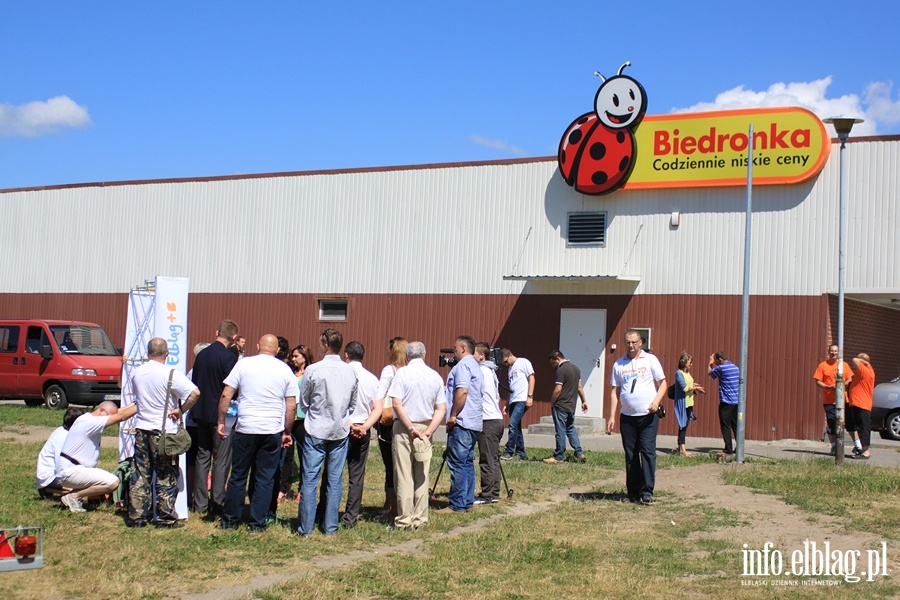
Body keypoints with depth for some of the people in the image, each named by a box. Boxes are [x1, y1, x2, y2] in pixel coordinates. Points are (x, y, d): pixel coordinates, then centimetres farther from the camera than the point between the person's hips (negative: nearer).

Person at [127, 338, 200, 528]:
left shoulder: (136, 373, 4)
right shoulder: (170, 374, -13)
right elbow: (194, 392, -22)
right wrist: (181, 410, -10)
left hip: (141, 428, 5)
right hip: (164, 431, -5)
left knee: (140, 475, 11)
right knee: (166, 477, 4)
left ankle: (136, 516, 12)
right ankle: (165, 518, 7)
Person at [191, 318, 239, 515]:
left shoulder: (201, 354, 6)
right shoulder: (229, 357, -15)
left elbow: (194, 383, 13)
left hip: (201, 412, 7)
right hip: (221, 414, -6)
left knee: (202, 457, 12)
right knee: (221, 460, 1)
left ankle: (200, 504, 15)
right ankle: (217, 504, 2)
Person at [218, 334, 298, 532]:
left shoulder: (243, 364, 1)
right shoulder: (285, 370, 4)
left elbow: (226, 395, -2)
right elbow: (291, 406, 4)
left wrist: (221, 421, 7)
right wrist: (287, 432, 13)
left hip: (245, 429, -1)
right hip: (273, 432, 1)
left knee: (238, 476, 9)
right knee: (266, 478, 7)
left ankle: (230, 520, 17)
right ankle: (257, 523, 9)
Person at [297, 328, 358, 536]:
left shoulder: (313, 370, -11)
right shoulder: (350, 371, -1)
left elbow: (303, 402, 0)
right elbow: (354, 402, 8)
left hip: (316, 430, -3)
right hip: (340, 431, 3)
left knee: (310, 479, 3)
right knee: (335, 480, 8)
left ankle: (306, 526, 4)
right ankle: (330, 526, 12)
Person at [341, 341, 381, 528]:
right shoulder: (372, 379, 5)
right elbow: (378, 409, 0)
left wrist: (349, 425, -11)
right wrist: (364, 427, -7)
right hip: (362, 432, 3)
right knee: (357, 475, 8)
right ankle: (351, 517, 7)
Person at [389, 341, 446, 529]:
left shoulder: (403, 372, -6)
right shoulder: (435, 376, 6)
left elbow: (397, 404, -14)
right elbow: (441, 409, 2)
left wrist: (411, 428, -11)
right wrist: (428, 430, -3)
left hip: (404, 429, -4)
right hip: (425, 428, 4)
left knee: (404, 477, 0)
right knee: (422, 477, 10)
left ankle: (405, 519, 1)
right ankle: (420, 519, 12)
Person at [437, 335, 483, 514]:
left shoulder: (462, 365, -9)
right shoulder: (475, 366, 21)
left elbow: (462, 391, -21)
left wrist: (453, 415, -16)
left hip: (461, 423, -10)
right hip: (474, 423, 10)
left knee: (457, 464, -9)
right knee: (467, 462, 12)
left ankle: (457, 505, -9)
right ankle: (468, 501, 13)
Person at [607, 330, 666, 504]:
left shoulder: (650, 360, 3)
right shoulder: (618, 364, 10)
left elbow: (662, 384, 3)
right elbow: (615, 391, 12)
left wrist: (656, 401, -15)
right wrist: (612, 416, 5)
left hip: (648, 416, -3)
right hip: (627, 417, 3)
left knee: (648, 452, -9)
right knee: (631, 456, 6)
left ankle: (647, 492, -9)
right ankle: (633, 493, 12)